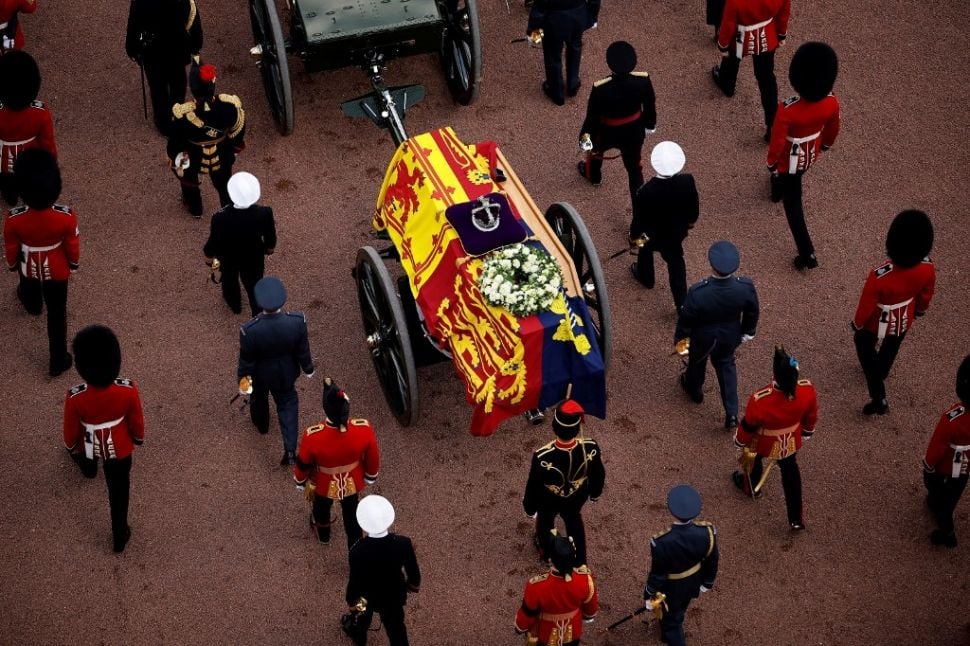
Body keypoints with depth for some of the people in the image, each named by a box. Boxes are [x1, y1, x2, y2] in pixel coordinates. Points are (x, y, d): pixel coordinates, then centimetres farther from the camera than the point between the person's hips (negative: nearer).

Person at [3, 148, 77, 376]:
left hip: (29, 268, 1)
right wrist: (74, 264, 7)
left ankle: (32, 306, 74)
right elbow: (72, 246, -15)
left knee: (30, 290, 38)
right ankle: (58, 361, 33)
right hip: (57, 270, -1)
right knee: (57, 314, 20)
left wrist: (12, 264, 9)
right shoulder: (66, 216, -34)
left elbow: (11, 248, -14)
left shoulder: (14, 219, -34)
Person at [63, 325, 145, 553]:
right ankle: (120, 536, 39)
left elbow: (70, 429, -17)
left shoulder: (76, 397, -37)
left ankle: (88, 468, 74)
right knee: (118, 490, 24)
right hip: (119, 447, 0)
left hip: (89, 446, 0)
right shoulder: (128, 391, -34)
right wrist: (138, 438, 8)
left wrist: (71, 447, 6)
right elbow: (136, 421, -14)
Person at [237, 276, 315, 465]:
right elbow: (303, 350, -14)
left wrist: (242, 378, 0)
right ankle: (290, 450, 21)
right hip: (286, 373, 1)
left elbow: (246, 359, -19)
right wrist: (308, 368, 6)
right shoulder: (297, 322, -33)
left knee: (259, 398, 31)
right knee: (288, 403, 26)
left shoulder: (249, 330, -37)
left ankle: (261, 424, 62)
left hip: (260, 375, -1)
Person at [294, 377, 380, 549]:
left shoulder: (313, 436, -40)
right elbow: (373, 457, -14)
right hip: (353, 483, 0)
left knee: (322, 509, 34)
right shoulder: (364, 429, -35)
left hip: (324, 485, 0)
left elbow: (303, 463, -19)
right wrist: (371, 476, 8)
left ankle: (323, 533, 65)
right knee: (352, 515, 28)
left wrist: (300, 480, 5)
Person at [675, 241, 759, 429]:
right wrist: (748, 332, 11)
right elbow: (752, 313, -10)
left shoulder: (697, 292, -39)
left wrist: (679, 337, -1)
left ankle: (694, 390, 61)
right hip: (730, 336, 2)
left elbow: (686, 319, -21)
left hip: (703, 338, -2)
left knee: (698, 361, 30)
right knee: (726, 364, 30)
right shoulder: (746, 287, -30)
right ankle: (732, 413, 32)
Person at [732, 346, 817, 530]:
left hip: (764, 444, -3)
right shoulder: (807, 389, -31)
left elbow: (748, 425, -22)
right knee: (790, 470, 30)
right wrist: (806, 432, 14)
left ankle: (751, 487, 64)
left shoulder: (760, 400, -43)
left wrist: (739, 442, 1)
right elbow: (811, 416, -8)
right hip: (791, 442, 3)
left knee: (753, 459, 32)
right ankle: (796, 519, 42)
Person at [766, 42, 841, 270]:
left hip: (791, 158, -5)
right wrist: (826, 144, 18)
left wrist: (771, 162, -5)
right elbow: (833, 129, -4)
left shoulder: (787, 109, -39)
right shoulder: (831, 102, -25)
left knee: (793, 203, 14)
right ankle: (779, 189, 71)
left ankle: (807, 254, 20)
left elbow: (777, 141, -25)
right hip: (812, 154, 5)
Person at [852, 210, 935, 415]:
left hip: (877, 324, -4)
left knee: (866, 349, 27)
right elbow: (926, 295, -8)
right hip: (903, 321, 4)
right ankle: (881, 372, 64)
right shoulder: (927, 268, -30)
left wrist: (857, 324, -2)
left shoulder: (880, 276, -42)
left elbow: (866, 305, -24)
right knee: (890, 348, 34)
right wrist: (919, 310, 15)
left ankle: (879, 398, 30)